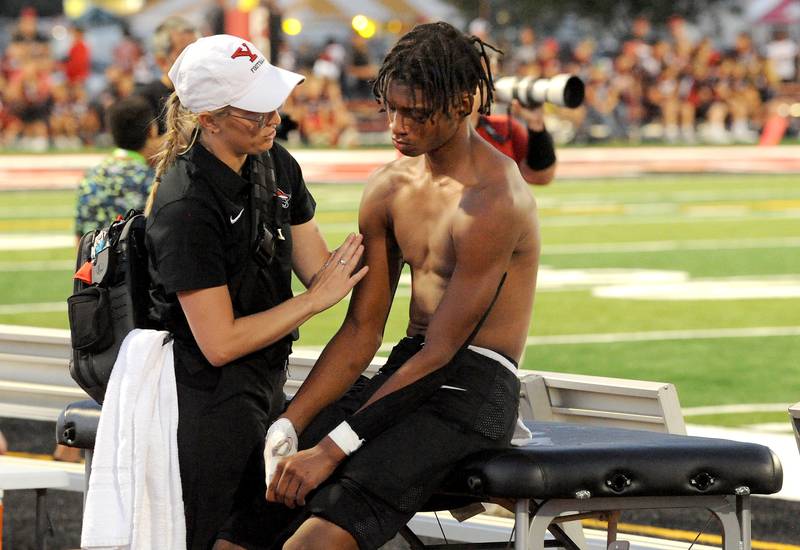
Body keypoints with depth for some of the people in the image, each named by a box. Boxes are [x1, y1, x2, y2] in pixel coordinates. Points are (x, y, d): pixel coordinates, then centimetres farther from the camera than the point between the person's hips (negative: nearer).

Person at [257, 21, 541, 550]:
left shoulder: (492, 202, -16)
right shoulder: (389, 188, 9)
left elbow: (439, 352, -18)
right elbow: (361, 331, 11)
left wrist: (331, 450, -20)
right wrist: (288, 426, -3)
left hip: (473, 392, -8)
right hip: (405, 375, 8)